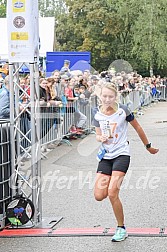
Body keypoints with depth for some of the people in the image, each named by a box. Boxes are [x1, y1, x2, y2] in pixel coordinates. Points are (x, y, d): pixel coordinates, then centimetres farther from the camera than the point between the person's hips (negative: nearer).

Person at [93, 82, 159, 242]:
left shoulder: (123, 110, -8)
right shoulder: (98, 115, 3)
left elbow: (137, 128, 5)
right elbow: (98, 136, 10)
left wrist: (148, 146, 14)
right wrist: (101, 138, -15)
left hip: (121, 154, -4)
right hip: (105, 156, 4)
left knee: (112, 194, -17)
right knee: (99, 196, -7)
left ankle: (121, 229, 0)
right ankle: (113, 183, 28)